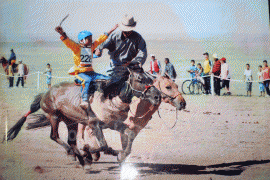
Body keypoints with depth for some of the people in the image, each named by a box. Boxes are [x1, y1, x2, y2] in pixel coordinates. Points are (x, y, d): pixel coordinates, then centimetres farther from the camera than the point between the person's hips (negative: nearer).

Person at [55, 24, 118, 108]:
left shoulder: (92, 46, 17)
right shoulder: (77, 48, -1)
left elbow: (100, 40, 26)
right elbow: (68, 42, -18)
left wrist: (110, 31, 32)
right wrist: (62, 34, -38)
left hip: (91, 72, 7)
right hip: (80, 72, -6)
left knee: (107, 79, -8)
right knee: (87, 80, -37)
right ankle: (84, 101, -44)